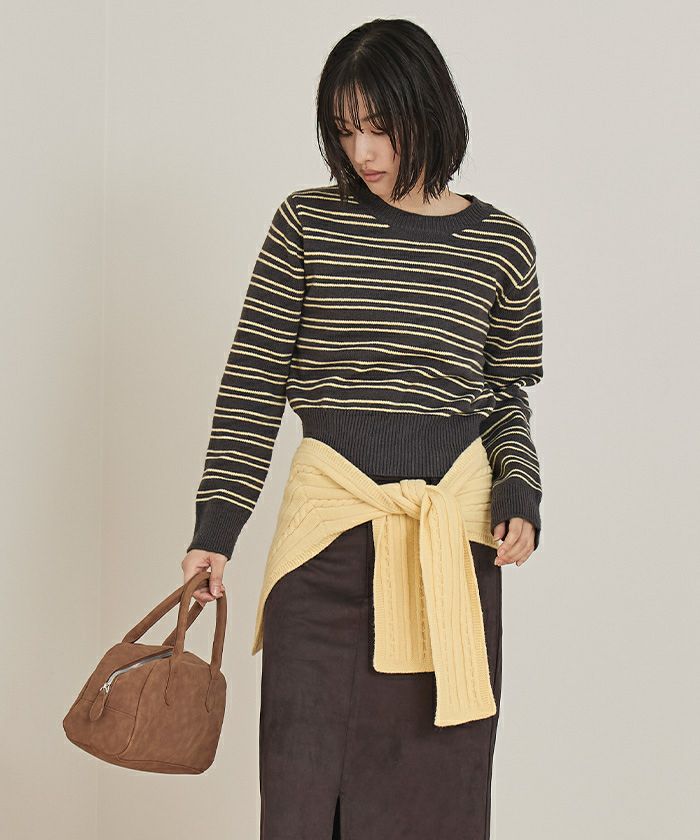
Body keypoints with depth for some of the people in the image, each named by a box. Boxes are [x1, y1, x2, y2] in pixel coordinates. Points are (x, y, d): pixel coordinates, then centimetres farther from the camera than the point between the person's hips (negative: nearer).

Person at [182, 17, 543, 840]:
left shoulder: (501, 245, 4)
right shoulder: (305, 224, 2)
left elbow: (507, 395, 13)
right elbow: (253, 381, 2)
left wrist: (520, 496, -4)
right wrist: (215, 526, -4)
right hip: (328, 532, 0)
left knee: (430, 772, 5)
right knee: (304, 771, 1)